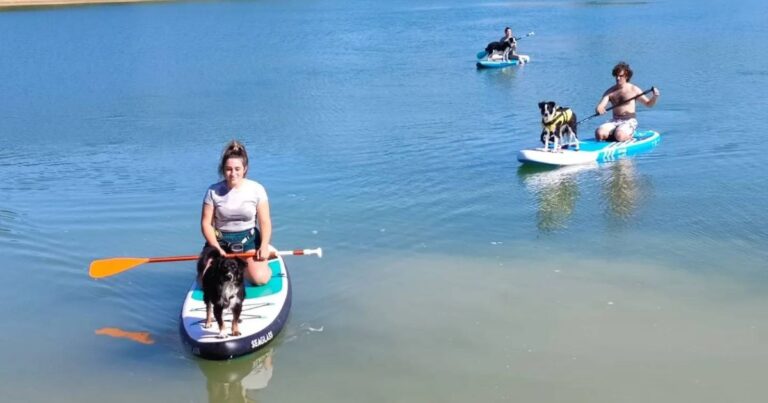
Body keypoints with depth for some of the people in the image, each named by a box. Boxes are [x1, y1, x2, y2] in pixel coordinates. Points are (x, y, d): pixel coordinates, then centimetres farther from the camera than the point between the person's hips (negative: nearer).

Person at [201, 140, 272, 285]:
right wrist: (216, 248, -17)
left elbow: (265, 222, -5)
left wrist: (264, 246, -20)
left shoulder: (256, 189, -6)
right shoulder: (213, 191, -5)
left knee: (259, 278, -25)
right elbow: (206, 223, -4)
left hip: (249, 239, -1)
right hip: (220, 240, 1)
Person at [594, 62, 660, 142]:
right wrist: (599, 110, -28)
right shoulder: (610, 92, 7)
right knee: (599, 133, -25)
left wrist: (655, 97, -13)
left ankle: (629, 137, 0)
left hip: (629, 121, -3)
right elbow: (599, 107, -4)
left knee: (620, 136, -34)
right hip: (614, 121, 3)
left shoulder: (633, 89, 1)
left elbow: (648, 104, 8)